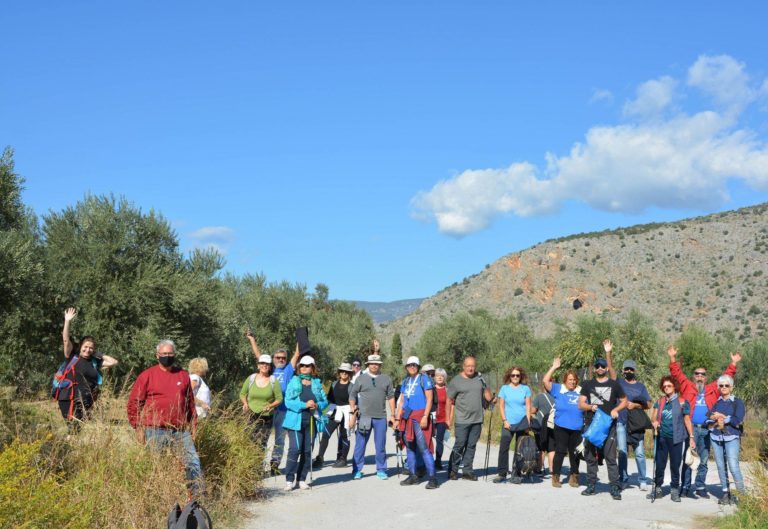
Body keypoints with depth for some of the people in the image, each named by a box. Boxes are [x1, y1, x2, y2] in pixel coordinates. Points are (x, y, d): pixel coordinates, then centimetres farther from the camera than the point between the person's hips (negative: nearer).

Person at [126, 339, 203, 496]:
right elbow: (134, 403, 1)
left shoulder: (183, 375, 12)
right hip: (155, 432, -3)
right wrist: (138, 427, -5)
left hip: (181, 431, 3)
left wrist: (193, 424, 14)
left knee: (193, 463, -2)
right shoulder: (146, 376, 1)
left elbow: (190, 401, 19)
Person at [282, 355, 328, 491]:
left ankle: (302, 479, 13)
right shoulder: (294, 382, 4)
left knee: (307, 451, 4)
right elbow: (288, 402, -6)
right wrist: (305, 405, -16)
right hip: (296, 420, -3)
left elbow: (325, 401, 12)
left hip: (312, 422, 3)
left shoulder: (317, 383, 12)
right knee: (295, 449, -12)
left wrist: (317, 405, -10)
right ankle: (289, 479, -7)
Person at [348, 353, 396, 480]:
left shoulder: (386, 379, 8)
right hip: (364, 416, -1)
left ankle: (381, 470, 17)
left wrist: (393, 415, 6)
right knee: (360, 444, 2)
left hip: (381, 417, 1)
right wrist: (353, 414, -2)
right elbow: (352, 396, 5)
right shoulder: (361, 378, 3)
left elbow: (391, 397, 10)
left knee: (381, 445, 6)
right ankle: (357, 470, 11)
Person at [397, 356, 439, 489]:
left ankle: (432, 477, -11)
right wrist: (398, 418, 13)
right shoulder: (406, 381, 15)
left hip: (419, 417, -6)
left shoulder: (424, 378, -2)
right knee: (410, 447, 9)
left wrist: (425, 416, -16)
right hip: (407, 417, 7)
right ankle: (413, 476, 17)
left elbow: (429, 399, -7)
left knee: (423, 447, -12)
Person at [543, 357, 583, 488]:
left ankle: (574, 476, 21)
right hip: (561, 427, -2)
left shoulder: (582, 392, 7)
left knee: (574, 453, 10)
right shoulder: (558, 389, 3)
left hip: (577, 428, 2)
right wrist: (554, 368, -4)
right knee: (560, 451, 0)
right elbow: (545, 381, -5)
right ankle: (555, 477, 7)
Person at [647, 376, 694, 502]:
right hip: (662, 437, 3)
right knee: (659, 464, 6)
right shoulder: (660, 402, 9)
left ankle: (674, 490, 15)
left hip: (676, 438, -3)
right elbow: (654, 416, 5)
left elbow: (687, 420, 2)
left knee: (675, 465, 4)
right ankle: (657, 488, 15)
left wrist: (691, 437, -1)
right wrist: (655, 422, -18)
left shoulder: (682, 402, 0)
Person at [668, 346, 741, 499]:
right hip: (691, 428, -3)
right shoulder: (687, 387, 7)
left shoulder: (712, 389, 14)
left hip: (706, 430, 3)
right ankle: (686, 487, 3)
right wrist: (673, 358, -9)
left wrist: (733, 364, 10)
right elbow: (677, 373, 1)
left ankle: (700, 487, 19)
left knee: (704, 460, 10)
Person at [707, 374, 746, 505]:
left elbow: (737, 420, -9)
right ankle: (725, 493, 10)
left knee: (733, 466, -15)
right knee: (721, 466, 4)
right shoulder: (715, 403, 14)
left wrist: (722, 417, -4)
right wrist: (717, 423, -12)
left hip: (732, 438, -4)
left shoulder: (738, 402, 4)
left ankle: (742, 494, -8)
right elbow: (709, 421, 7)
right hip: (716, 438, 4)